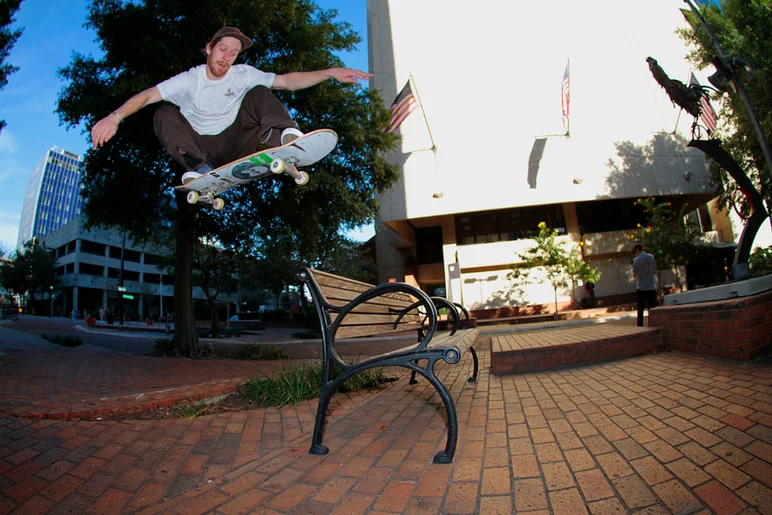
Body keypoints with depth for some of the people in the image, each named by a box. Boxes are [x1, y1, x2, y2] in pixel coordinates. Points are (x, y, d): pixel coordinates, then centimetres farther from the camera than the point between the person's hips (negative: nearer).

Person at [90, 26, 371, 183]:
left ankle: (282, 136, -45)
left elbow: (287, 81, -7)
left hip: (233, 148, 0)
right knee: (164, 114, -22)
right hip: (198, 147, 0)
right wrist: (116, 116, -31)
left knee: (259, 93, -13)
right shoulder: (189, 80, -2)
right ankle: (198, 167, -42)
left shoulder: (243, 75, 2)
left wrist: (330, 72, -17)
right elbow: (148, 95, -12)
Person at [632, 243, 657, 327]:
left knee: (640, 309, 5)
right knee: (652, 309, 9)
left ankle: (640, 326, 5)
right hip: (651, 287, 3)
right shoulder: (651, 256, 2)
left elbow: (634, 275, -6)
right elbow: (654, 269, 14)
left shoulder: (636, 260, -10)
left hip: (641, 288, -3)